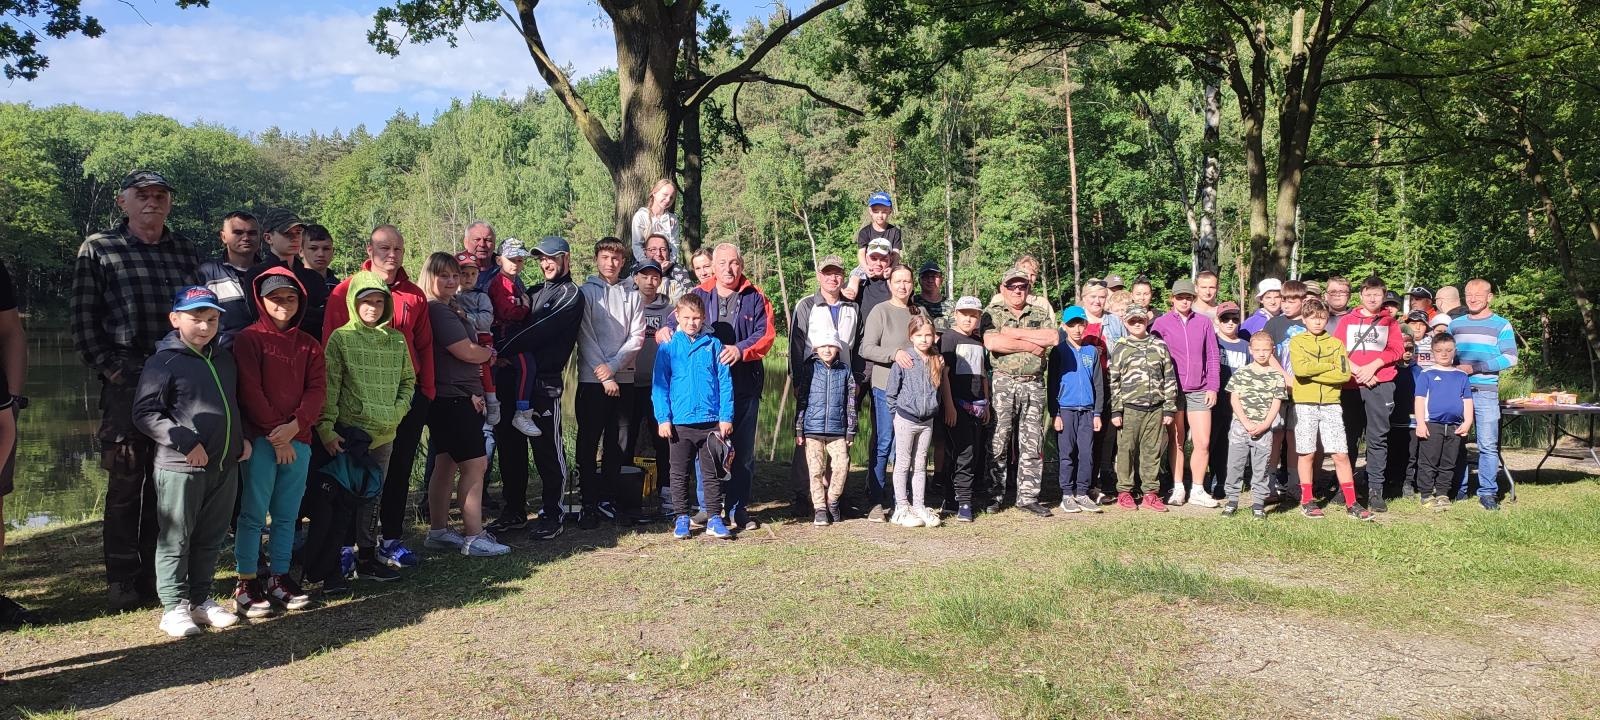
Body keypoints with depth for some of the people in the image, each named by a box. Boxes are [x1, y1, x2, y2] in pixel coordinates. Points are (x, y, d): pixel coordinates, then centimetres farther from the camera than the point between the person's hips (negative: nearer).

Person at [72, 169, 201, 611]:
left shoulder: (183, 250, 13)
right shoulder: (98, 250, 3)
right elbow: (83, 325, 0)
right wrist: (115, 372, -9)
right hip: (126, 387, -3)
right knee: (126, 484, 2)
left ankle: (158, 572, 21)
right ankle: (122, 581, 12)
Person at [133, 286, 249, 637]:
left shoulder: (224, 359, 13)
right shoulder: (164, 362, -9)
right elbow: (145, 413, -13)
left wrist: (243, 438, 11)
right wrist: (186, 443, -19)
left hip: (224, 466, 7)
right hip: (180, 468, -7)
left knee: (211, 538, 14)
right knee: (176, 538, 3)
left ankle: (201, 600, 26)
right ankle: (174, 607, 11)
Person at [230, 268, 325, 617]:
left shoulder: (308, 345, 13)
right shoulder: (249, 339, -1)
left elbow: (317, 389, 4)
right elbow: (250, 391, -8)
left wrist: (295, 425, -12)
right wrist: (275, 434, -11)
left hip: (297, 439, 4)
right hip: (261, 439, -4)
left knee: (287, 514, 8)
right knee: (254, 513, -2)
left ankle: (280, 577, 16)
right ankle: (246, 583, 4)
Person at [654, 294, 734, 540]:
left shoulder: (714, 345, 2)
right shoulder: (668, 346, 1)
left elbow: (725, 383, 2)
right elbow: (659, 384, 0)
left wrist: (726, 417, -3)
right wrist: (663, 418, -7)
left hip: (711, 421, 0)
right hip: (680, 422, 0)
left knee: (713, 473, 7)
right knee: (680, 474, 9)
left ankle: (714, 518, 15)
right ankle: (681, 518, 18)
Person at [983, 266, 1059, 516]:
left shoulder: (1041, 314, 14)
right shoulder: (993, 313, 4)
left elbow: (1053, 337, -6)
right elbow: (991, 342, -15)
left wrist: (1014, 332, -9)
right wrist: (1031, 345, -9)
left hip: (1034, 384, 3)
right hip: (1002, 383, -3)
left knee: (1032, 444, 5)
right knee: (998, 442, -1)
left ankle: (1028, 496, 11)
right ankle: (994, 496, 7)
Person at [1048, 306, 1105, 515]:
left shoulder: (1092, 351, 10)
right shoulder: (1059, 351, 1)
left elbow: (1098, 384, 12)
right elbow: (1052, 384, -1)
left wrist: (1097, 413, 6)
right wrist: (1054, 414, -6)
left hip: (1087, 411, 3)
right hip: (1065, 409, -3)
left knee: (1087, 454, 2)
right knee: (1067, 454, 1)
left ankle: (1082, 493, 11)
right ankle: (1067, 495, 8)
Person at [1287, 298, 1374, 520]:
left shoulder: (1335, 343, 9)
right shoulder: (1297, 342, 4)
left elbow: (1344, 374, -5)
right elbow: (1300, 369, -15)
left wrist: (1312, 373, -10)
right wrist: (1329, 366, -7)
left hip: (1331, 404, 2)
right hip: (1305, 404, -1)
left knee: (1341, 454, -1)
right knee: (1306, 453, 4)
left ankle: (1351, 503, 4)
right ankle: (1307, 501, 14)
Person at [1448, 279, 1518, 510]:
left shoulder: (1501, 325, 3)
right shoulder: (1455, 324, 14)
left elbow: (1510, 358, -7)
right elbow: (1442, 353, 19)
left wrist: (1474, 368, -13)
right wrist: (1443, 364, -4)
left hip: (1486, 392, -3)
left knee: (1488, 445, -3)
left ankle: (1488, 492, 3)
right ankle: (1458, 489, 14)